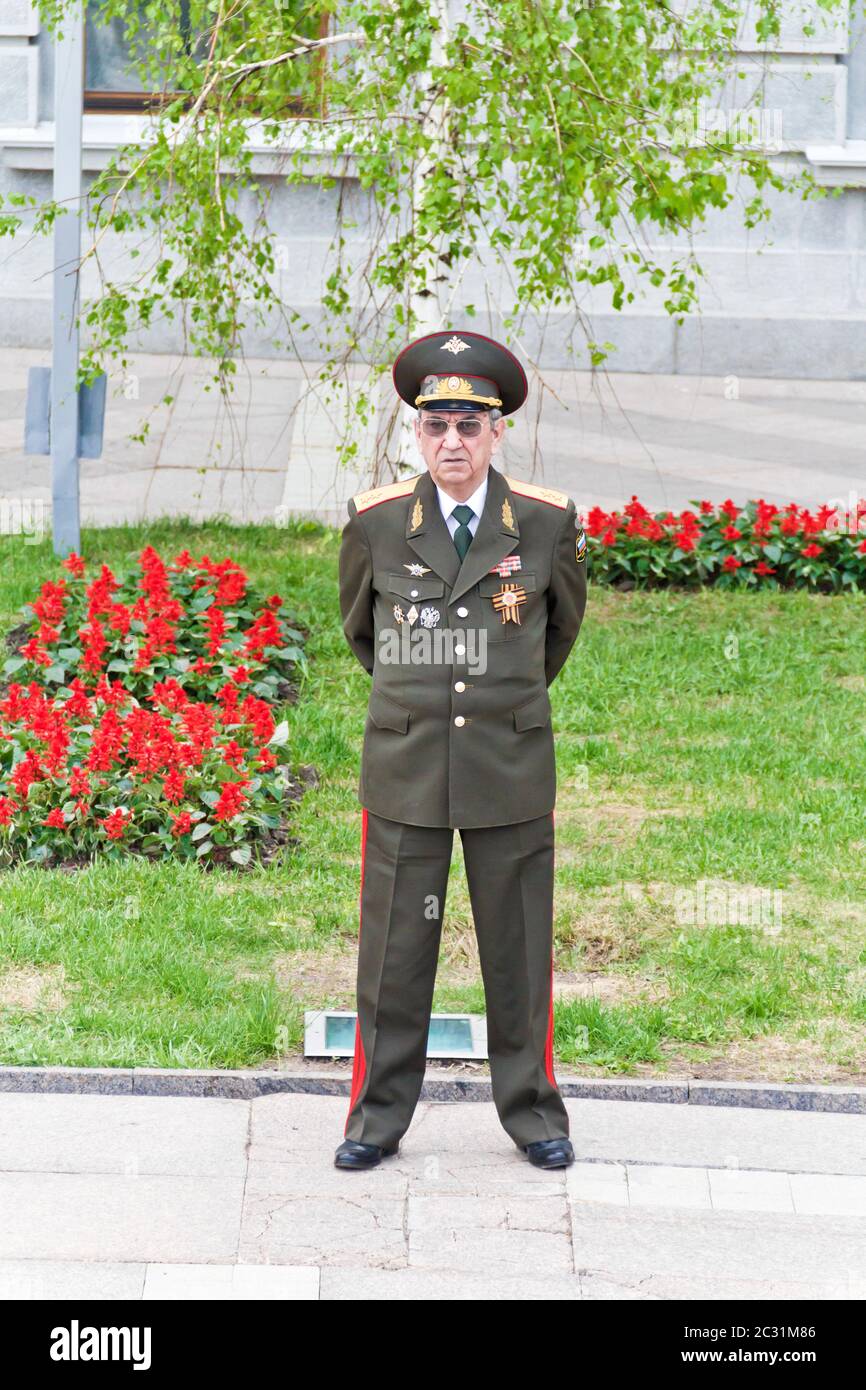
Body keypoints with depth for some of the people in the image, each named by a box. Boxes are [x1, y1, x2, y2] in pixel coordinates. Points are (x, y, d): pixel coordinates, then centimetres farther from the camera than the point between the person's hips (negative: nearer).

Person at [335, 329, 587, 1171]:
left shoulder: (548, 523, -3)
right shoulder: (376, 522, -3)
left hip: (511, 764, 0)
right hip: (404, 763, 0)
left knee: (517, 946, 7)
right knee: (394, 944, 4)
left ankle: (530, 1110, 20)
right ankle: (378, 1116, 14)